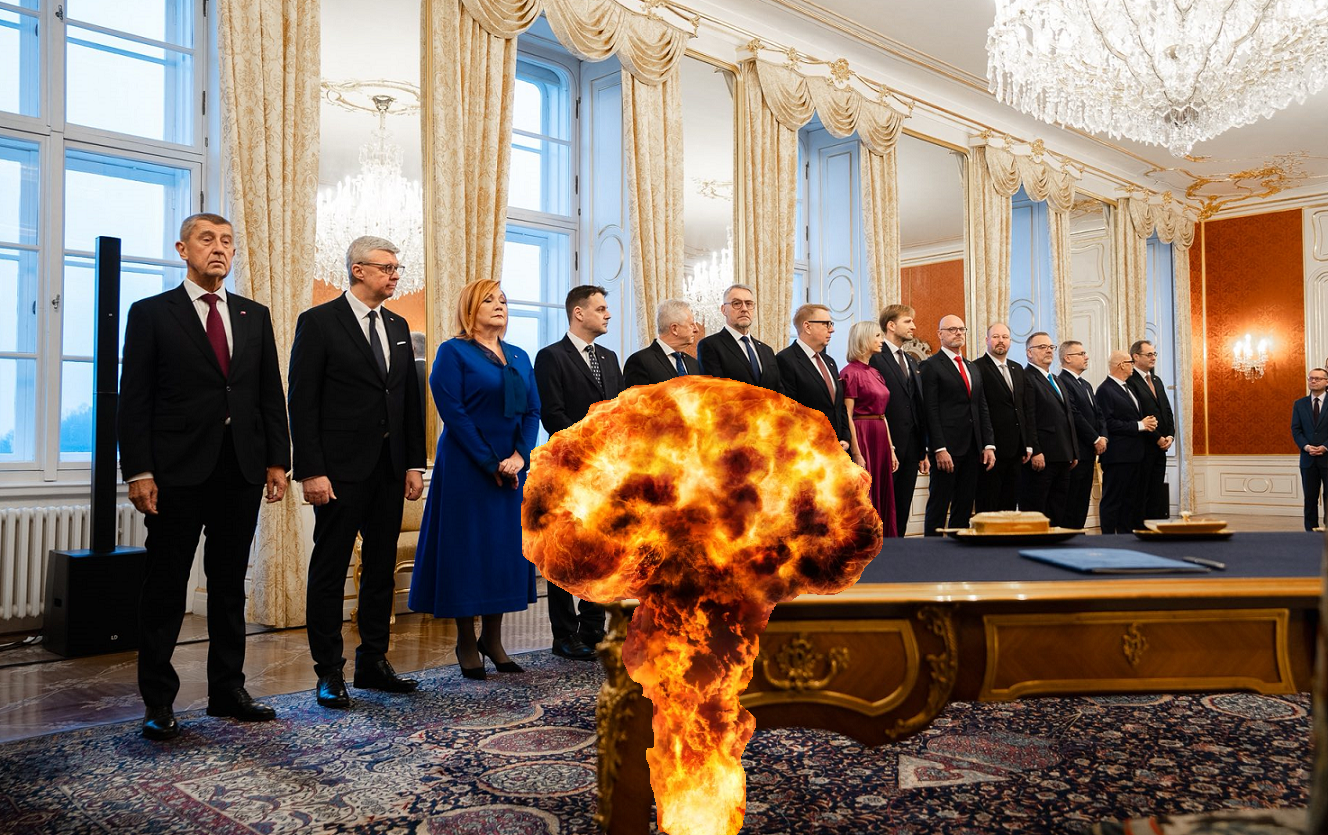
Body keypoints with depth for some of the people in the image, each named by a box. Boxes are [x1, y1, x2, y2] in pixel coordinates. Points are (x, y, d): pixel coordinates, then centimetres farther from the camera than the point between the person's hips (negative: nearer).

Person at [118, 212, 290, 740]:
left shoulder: (255, 316, 12)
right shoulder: (151, 314, 2)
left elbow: (271, 394, 11)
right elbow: (134, 399, -3)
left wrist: (277, 461, 4)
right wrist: (138, 471, -10)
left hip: (242, 471, 4)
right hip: (178, 473, -3)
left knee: (230, 585, 12)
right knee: (166, 588, 4)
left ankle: (227, 691, 22)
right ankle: (158, 702, 14)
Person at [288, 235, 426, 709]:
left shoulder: (398, 327, 14)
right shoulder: (319, 322, -5)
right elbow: (302, 403, -10)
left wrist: (414, 463, 9)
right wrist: (310, 470, -16)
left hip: (390, 470, 7)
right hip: (341, 470, -6)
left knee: (381, 567, 12)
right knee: (330, 570, 3)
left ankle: (373, 662, 23)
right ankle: (330, 673, 13)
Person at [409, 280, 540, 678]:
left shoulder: (519, 357, 13)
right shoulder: (453, 352, -4)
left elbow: (533, 411, 7)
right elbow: (453, 412, -12)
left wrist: (519, 456, -9)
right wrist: (490, 464, -15)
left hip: (513, 467, 6)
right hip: (466, 467, -5)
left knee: (506, 546, 8)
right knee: (468, 547, 0)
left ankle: (493, 638, 20)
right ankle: (467, 643, 13)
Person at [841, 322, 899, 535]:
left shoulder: (875, 373, 15)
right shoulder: (850, 373, -10)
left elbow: (882, 414, 16)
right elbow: (847, 416, -14)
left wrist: (891, 449, 13)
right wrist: (856, 454, -18)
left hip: (880, 439, 8)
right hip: (861, 437, -8)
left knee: (883, 501, 11)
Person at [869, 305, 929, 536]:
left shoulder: (911, 361, 18)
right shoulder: (874, 358, -8)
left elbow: (919, 409, 18)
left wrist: (923, 451, 14)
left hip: (911, 448, 8)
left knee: (903, 510, 10)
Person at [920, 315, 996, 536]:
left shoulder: (973, 369, 20)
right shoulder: (931, 365, -3)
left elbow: (982, 409, 17)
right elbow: (931, 410, -10)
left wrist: (989, 445, 7)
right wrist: (939, 449, -17)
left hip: (972, 449, 7)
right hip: (947, 448, -7)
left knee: (964, 508, 8)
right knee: (939, 506, -4)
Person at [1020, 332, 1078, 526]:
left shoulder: (1055, 380, 22)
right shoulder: (1026, 379, -7)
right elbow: (1028, 420, -16)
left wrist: (1073, 452, 18)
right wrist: (1035, 452, -21)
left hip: (1062, 457, 9)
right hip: (1041, 457, -9)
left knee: (1058, 514, 9)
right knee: (1035, 511, -5)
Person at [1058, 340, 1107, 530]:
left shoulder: (1086, 385, 20)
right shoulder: (1062, 382, -12)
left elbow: (1097, 413, 18)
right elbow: (1075, 416, -17)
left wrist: (1103, 436, 1)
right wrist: (1096, 439, -12)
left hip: (1089, 451, 9)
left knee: (1083, 500, 10)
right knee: (1071, 500, -6)